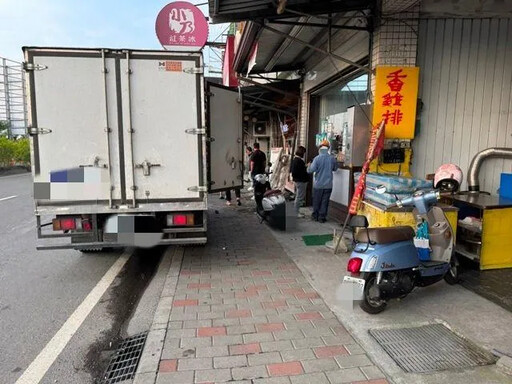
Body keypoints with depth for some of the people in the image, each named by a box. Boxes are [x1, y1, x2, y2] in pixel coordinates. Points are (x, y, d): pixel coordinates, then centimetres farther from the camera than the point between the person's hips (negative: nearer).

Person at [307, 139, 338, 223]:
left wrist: (309, 166, 6)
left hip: (318, 184, -2)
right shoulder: (332, 159, -5)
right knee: (325, 202, 8)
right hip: (328, 185, 2)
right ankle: (322, 217, 11)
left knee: (316, 201, 13)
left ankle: (315, 216, 23)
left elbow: (311, 170, -15)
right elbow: (335, 168, 11)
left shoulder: (317, 158, -14)